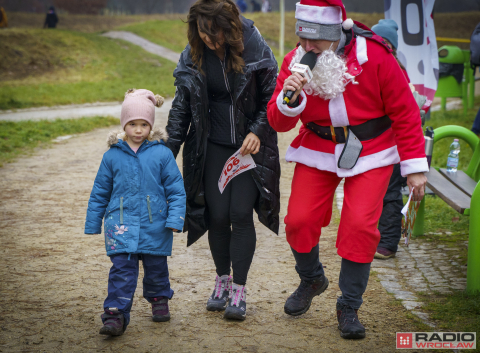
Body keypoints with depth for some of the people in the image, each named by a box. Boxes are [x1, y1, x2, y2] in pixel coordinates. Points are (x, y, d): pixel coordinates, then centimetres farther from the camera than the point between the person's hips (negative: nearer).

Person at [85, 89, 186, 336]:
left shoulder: (162, 153, -3)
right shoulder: (113, 155, 2)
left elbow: (176, 189, 1)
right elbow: (100, 193, 11)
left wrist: (175, 219, -7)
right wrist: (93, 224, 13)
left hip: (155, 226, 0)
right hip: (121, 225, 0)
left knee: (156, 268, 15)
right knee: (122, 270, -9)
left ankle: (159, 300, 39)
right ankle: (115, 315, -10)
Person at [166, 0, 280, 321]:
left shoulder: (254, 48, -9)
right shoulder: (192, 57, -2)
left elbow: (271, 96, 0)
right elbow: (182, 106, 5)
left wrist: (257, 132, -12)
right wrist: (170, 149, -1)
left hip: (249, 145, -2)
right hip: (213, 147, 2)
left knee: (241, 213, -8)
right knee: (217, 215, 0)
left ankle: (239, 291, 2)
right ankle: (222, 281, 22)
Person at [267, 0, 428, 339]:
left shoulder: (374, 56, -18)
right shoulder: (295, 61, -9)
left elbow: (405, 112, -11)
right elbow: (279, 123, -5)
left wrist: (415, 166, -11)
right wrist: (289, 99, -28)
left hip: (370, 155, -3)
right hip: (318, 152, 3)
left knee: (360, 225, -14)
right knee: (299, 220, -7)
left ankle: (349, 307, 5)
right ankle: (312, 280, 26)